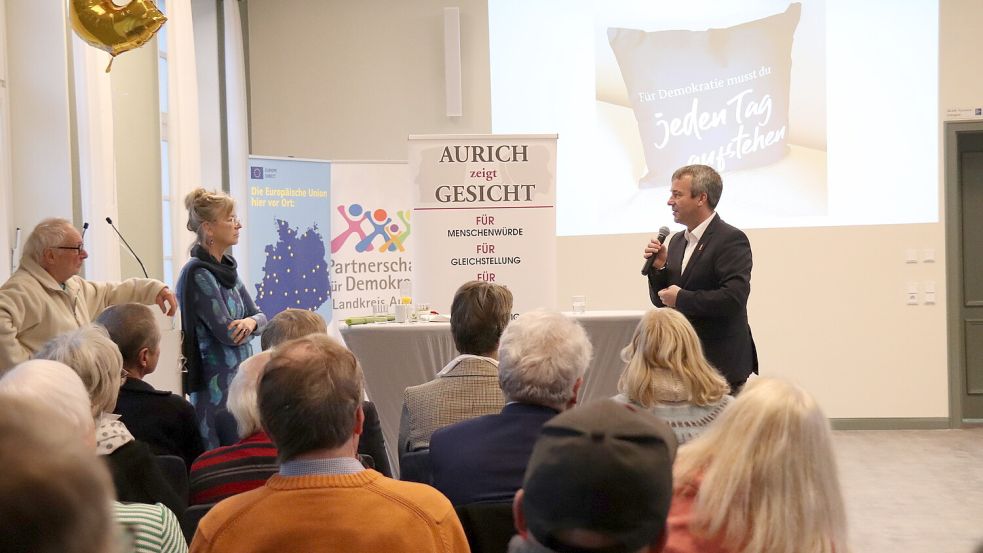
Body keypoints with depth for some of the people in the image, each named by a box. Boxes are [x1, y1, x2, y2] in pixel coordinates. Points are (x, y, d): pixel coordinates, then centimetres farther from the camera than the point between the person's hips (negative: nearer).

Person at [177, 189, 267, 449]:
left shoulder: (226, 268, 12)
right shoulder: (198, 273, -14)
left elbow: (260, 317, 13)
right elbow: (227, 333, -17)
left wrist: (251, 322, -10)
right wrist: (247, 324, 4)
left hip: (240, 376, 8)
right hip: (216, 380, -8)